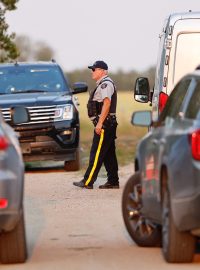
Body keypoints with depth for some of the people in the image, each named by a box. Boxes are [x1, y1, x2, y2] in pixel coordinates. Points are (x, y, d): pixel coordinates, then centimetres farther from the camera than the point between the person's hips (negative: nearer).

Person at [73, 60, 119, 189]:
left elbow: (107, 103, -22)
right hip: (108, 124, 11)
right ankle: (113, 181, 11)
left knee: (97, 154, -10)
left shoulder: (106, 84, -12)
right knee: (109, 154, 10)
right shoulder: (103, 84, 21)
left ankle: (87, 182, -10)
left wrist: (100, 123, -25)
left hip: (104, 124, -11)